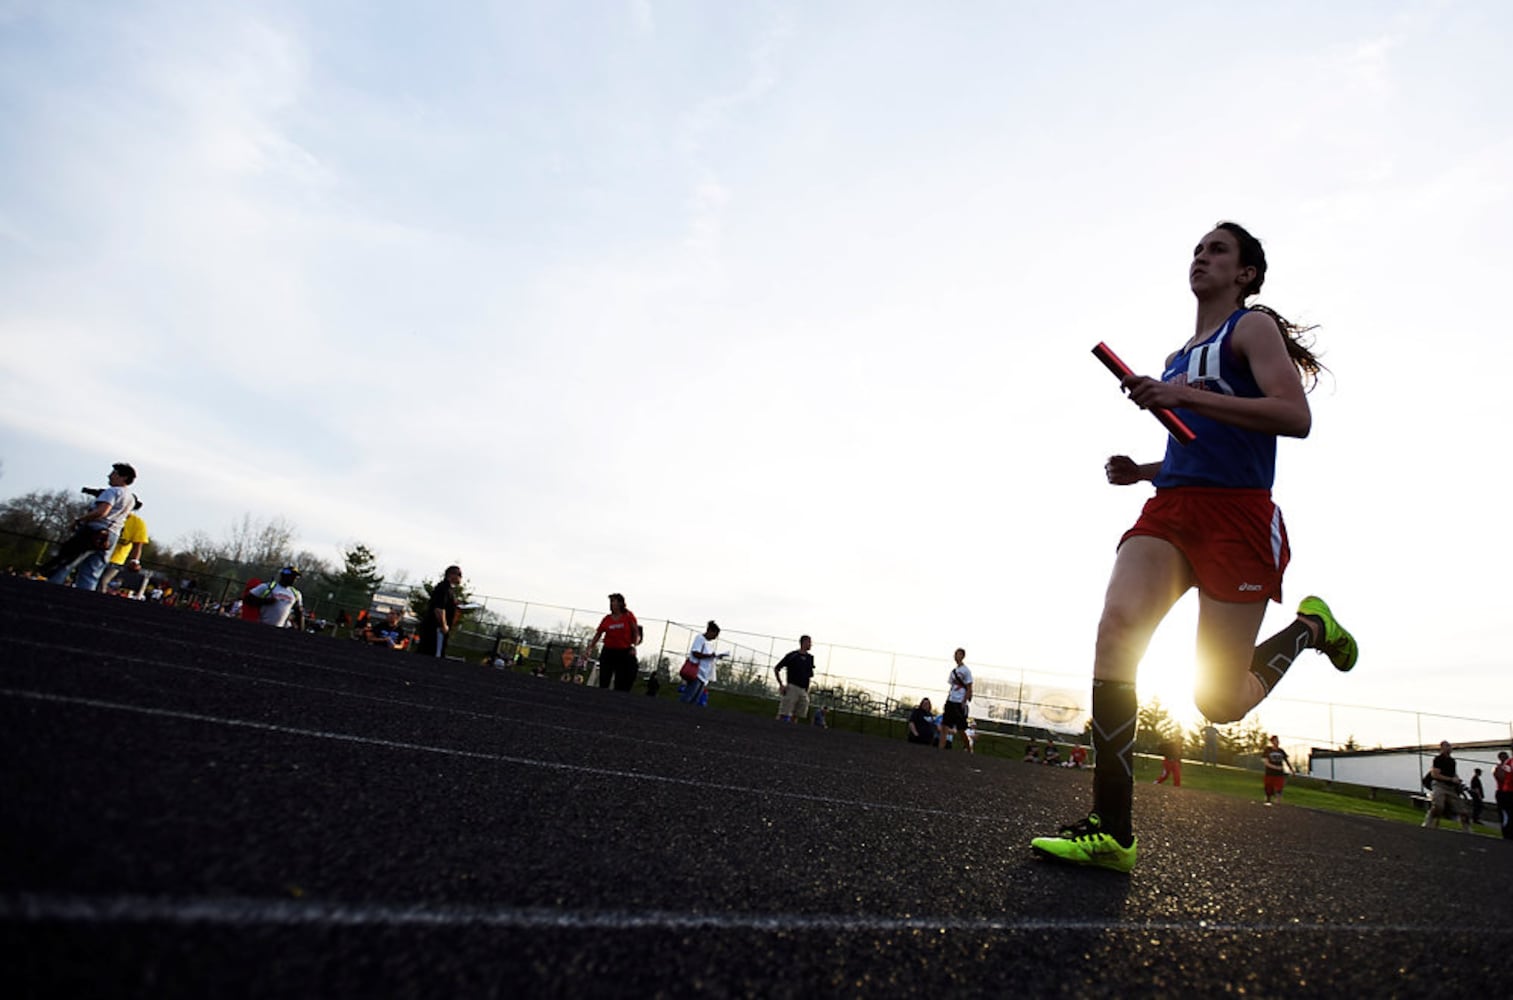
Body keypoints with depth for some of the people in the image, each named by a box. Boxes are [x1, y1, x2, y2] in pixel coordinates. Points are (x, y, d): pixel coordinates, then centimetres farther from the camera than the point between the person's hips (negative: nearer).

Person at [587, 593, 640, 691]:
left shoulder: (629, 617, -1)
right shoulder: (607, 619, 5)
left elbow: (636, 633, 0)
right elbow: (598, 634, 9)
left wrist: (634, 646, -14)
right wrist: (590, 648, 3)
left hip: (624, 653, -2)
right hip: (608, 652, 3)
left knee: (621, 686, -1)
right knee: (603, 683, 2)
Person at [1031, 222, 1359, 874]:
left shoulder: (1253, 327, 4)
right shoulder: (1180, 356, 26)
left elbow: (1295, 417, -12)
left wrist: (1187, 397, -19)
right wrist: (1143, 471, 16)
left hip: (1237, 514, -6)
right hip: (1171, 508, 6)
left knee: (1220, 702, -5)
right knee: (1117, 627, -22)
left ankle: (1311, 627, 27)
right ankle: (1112, 831, -22)